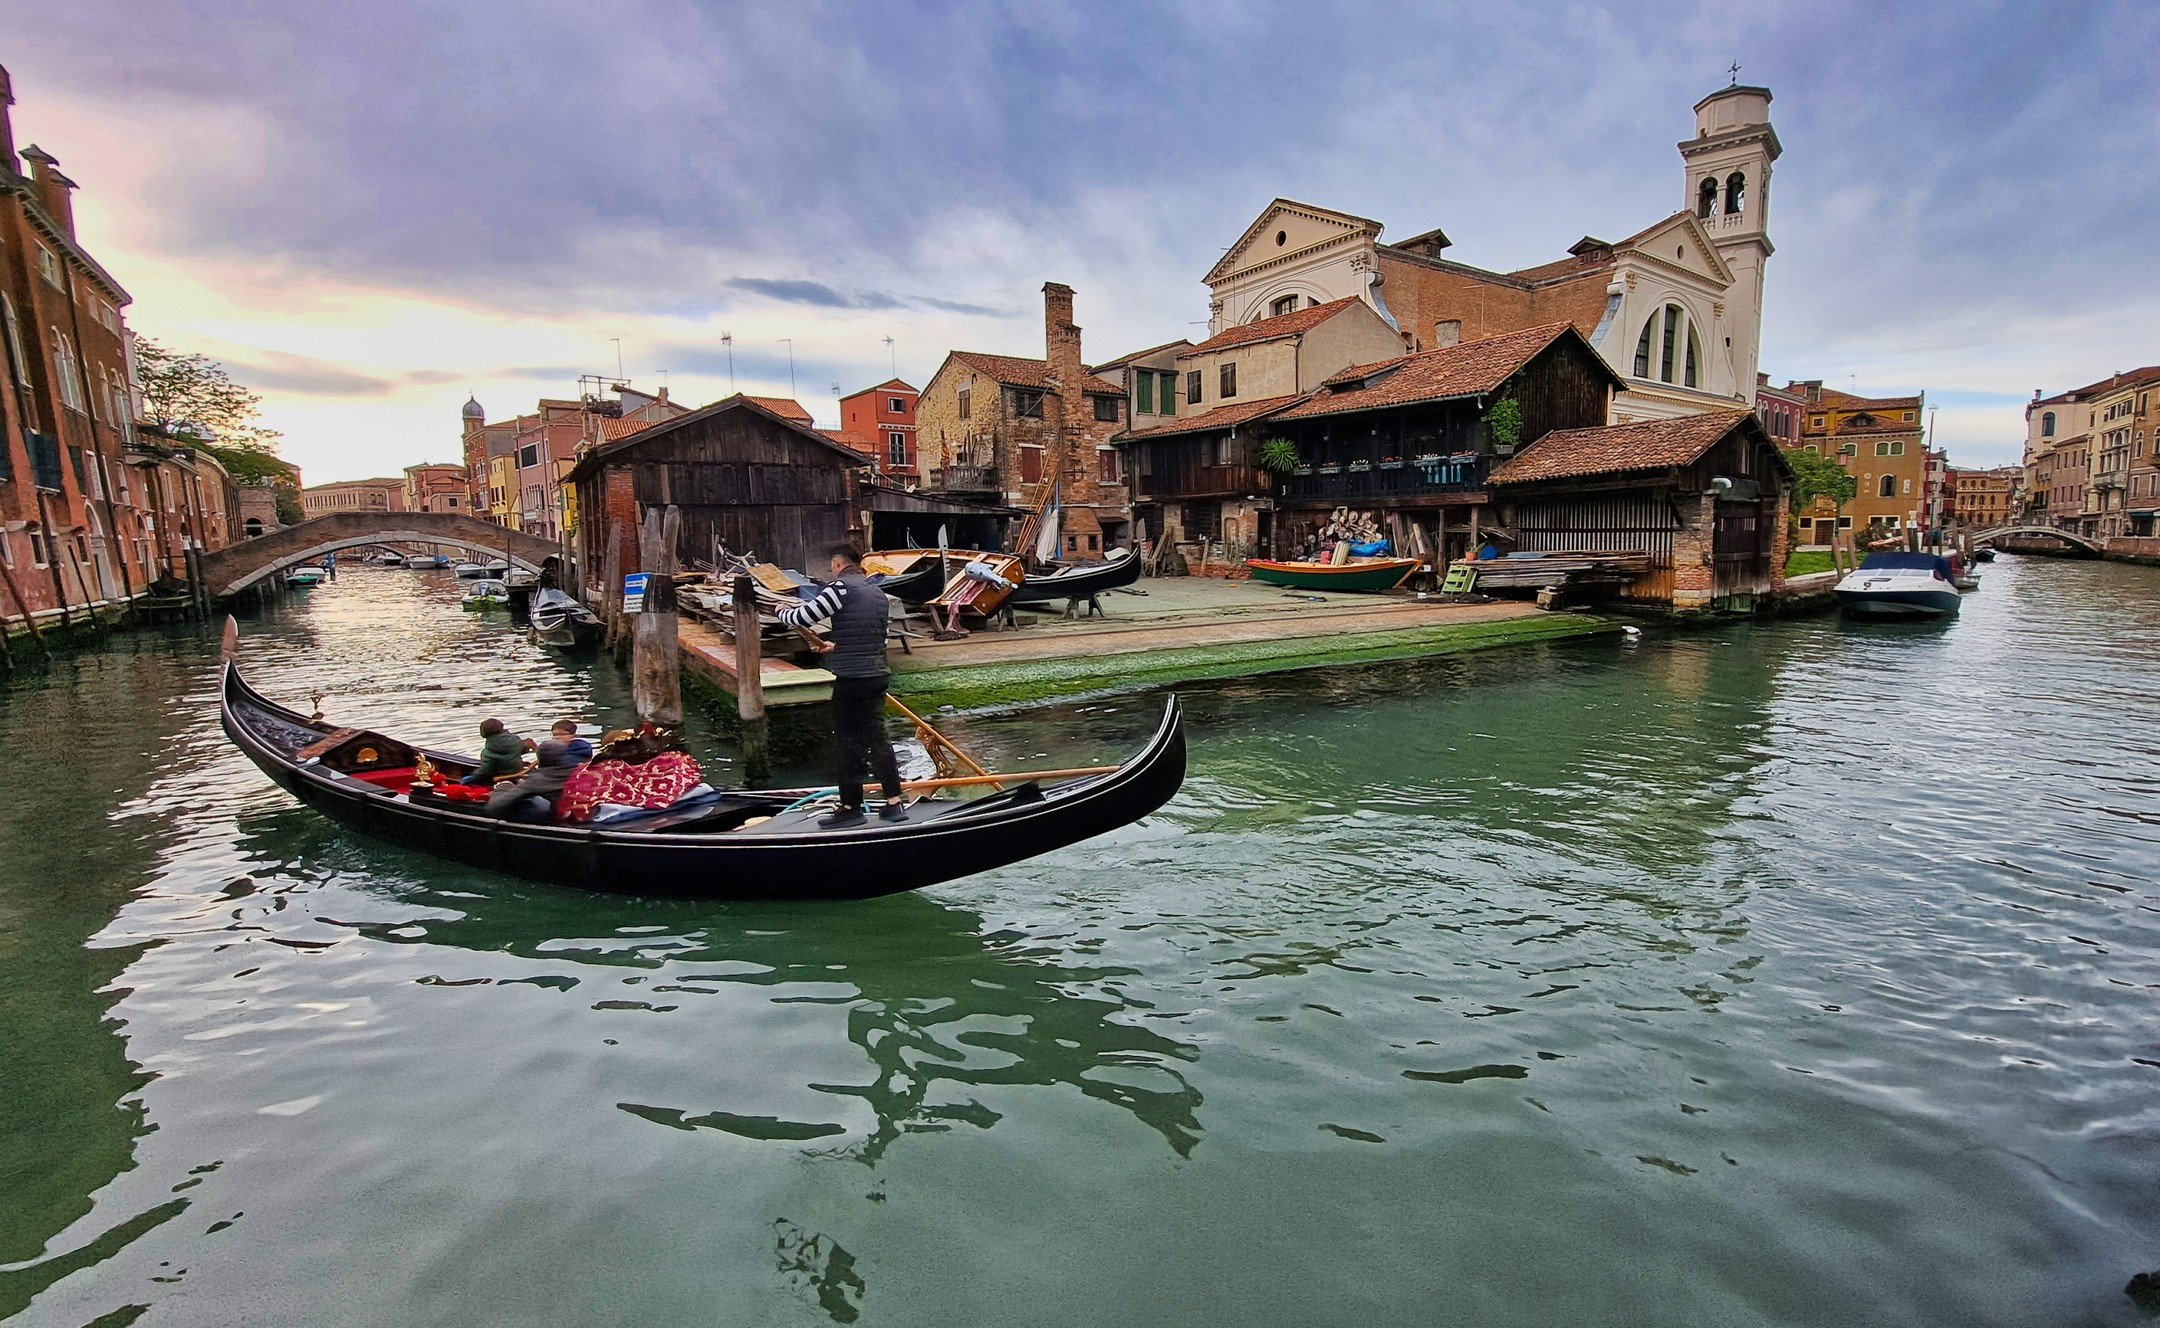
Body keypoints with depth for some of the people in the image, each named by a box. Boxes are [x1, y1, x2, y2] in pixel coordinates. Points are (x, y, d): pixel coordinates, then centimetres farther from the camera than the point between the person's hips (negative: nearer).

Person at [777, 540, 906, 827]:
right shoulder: (879, 594, 13)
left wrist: (783, 612, 11)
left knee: (846, 742, 4)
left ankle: (851, 808, 12)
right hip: (877, 676, 7)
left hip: (849, 679, -7)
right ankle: (894, 803, 15)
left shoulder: (841, 587, -11)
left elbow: (804, 617, -12)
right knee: (876, 737, 13)